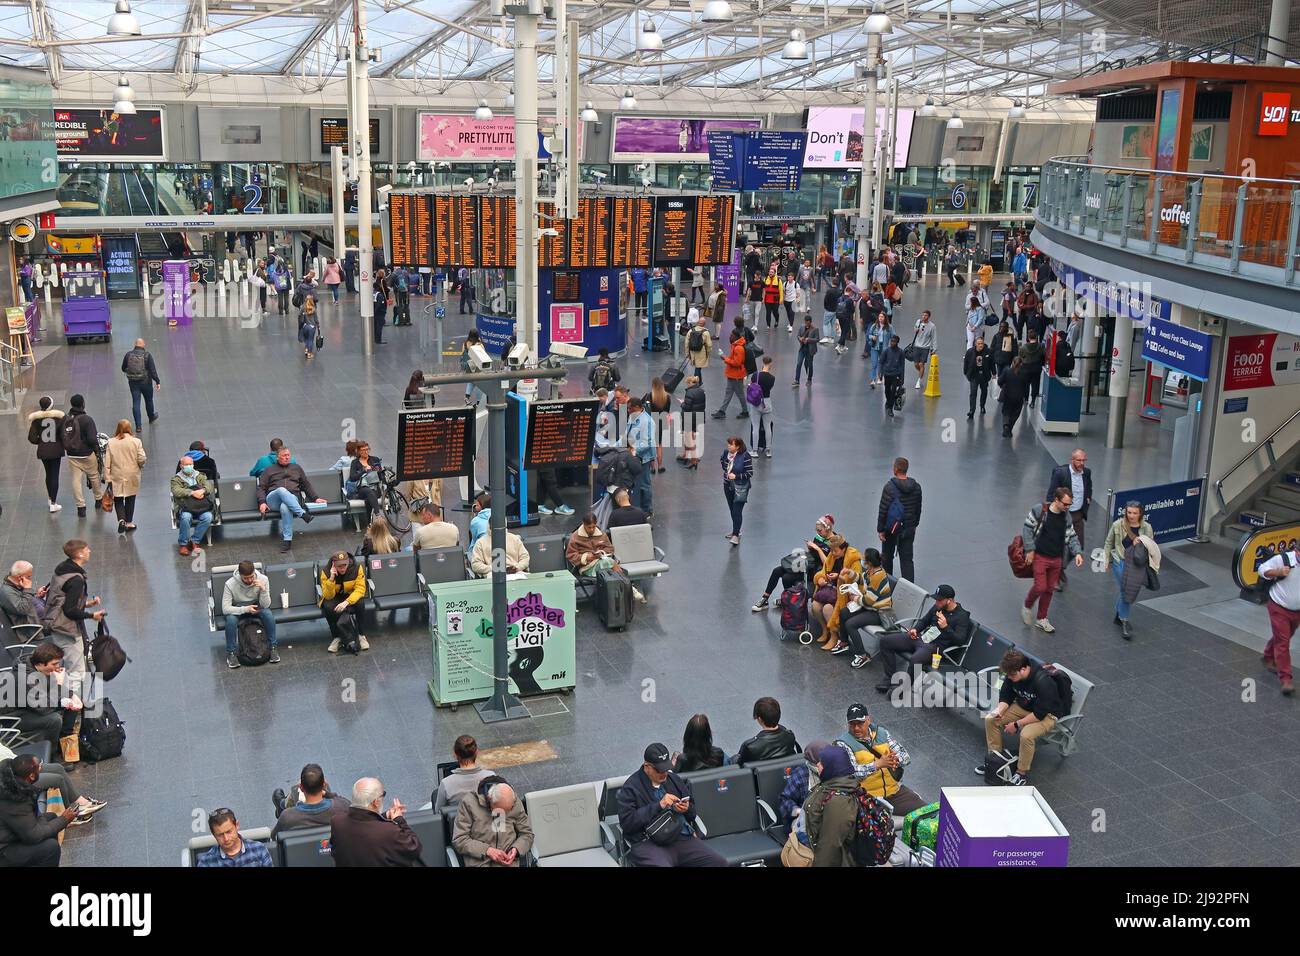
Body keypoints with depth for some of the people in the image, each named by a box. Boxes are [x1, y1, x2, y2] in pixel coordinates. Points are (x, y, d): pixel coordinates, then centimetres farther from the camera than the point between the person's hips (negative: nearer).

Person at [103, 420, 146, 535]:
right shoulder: (136, 441, -9)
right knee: (130, 499, 14)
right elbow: (142, 459, -10)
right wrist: (140, 464, 14)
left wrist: (108, 478, 0)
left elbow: (107, 462, -6)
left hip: (116, 478, 0)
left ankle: (121, 520, -8)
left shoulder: (111, 442, -6)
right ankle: (129, 523, 22)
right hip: (132, 477, 0)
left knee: (118, 500, 12)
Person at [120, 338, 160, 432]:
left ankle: (138, 425, 1)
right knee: (148, 400, 20)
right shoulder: (147, 355, -11)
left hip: (133, 383, 1)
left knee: (135, 402, 4)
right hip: (146, 382, -1)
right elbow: (153, 370, -15)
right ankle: (151, 417, 42)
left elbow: (123, 369, 7)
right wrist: (158, 382, -11)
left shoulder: (128, 355, -4)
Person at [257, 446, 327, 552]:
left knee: (285, 507, -40)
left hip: (292, 499, 0)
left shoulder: (296, 468, 28)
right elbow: (261, 488, 15)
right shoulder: (269, 470, 23)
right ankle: (303, 514, -45)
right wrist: (262, 502, -3)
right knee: (282, 490, -39)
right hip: (273, 499, 0)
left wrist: (315, 498, 14)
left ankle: (287, 539, -41)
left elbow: (307, 485, 27)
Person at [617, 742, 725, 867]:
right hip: (648, 843, -5)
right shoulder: (631, 787, 2)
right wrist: (659, 806, -13)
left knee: (719, 862, -16)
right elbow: (626, 822, -10)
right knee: (662, 865, -38)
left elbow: (692, 813, 28)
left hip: (683, 838, 6)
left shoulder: (674, 779, 21)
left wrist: (687, 809, 2)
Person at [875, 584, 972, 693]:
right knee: (885, 641, -4)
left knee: (915, 660, -40)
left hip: (934, 646, -8)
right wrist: (915, 629, 6)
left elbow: (960, 640, -16)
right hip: (919, 637, 8)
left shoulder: (962, 616, -8)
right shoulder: (937, 607, 11)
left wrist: (946, 627, -27)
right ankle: (889, 679, -4)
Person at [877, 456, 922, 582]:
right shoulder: (916, 487, 0)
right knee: (907, 559, 3)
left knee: (887, 556, 17)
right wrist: (914, 524, 22)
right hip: (909, 529, 3)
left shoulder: (889, 487, -17)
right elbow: (918, 509, 10)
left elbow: (883, 510, -15)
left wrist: (880, 529, -8)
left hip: (891, 528, -3)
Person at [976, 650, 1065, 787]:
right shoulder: (1012, 676, -13)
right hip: (1023, 707, 7)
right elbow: (1006, 697, 1)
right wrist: (999, 710, -20)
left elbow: (1040, 714, -28)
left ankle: (1022, 773, -12)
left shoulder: (1043, 682, -34)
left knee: (1026, 734, -34)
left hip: (1047, 714, -7)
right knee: (990, 719, -8)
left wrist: (1017, 724, -24)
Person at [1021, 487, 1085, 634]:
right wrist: (1030, 549, -13)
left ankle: (1041, 619, 27)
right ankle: (1027, 606, 22)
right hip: (1040, 557, -5)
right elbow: (1028, 528, -9)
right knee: (1040, 587, -9)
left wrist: (1077, 552, -5)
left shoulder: (1066, 516, 3)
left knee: (1049, 589, 12)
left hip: (1057, 559, 5)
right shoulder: (1039, 510, -14)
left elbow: (1072, 536, 9)